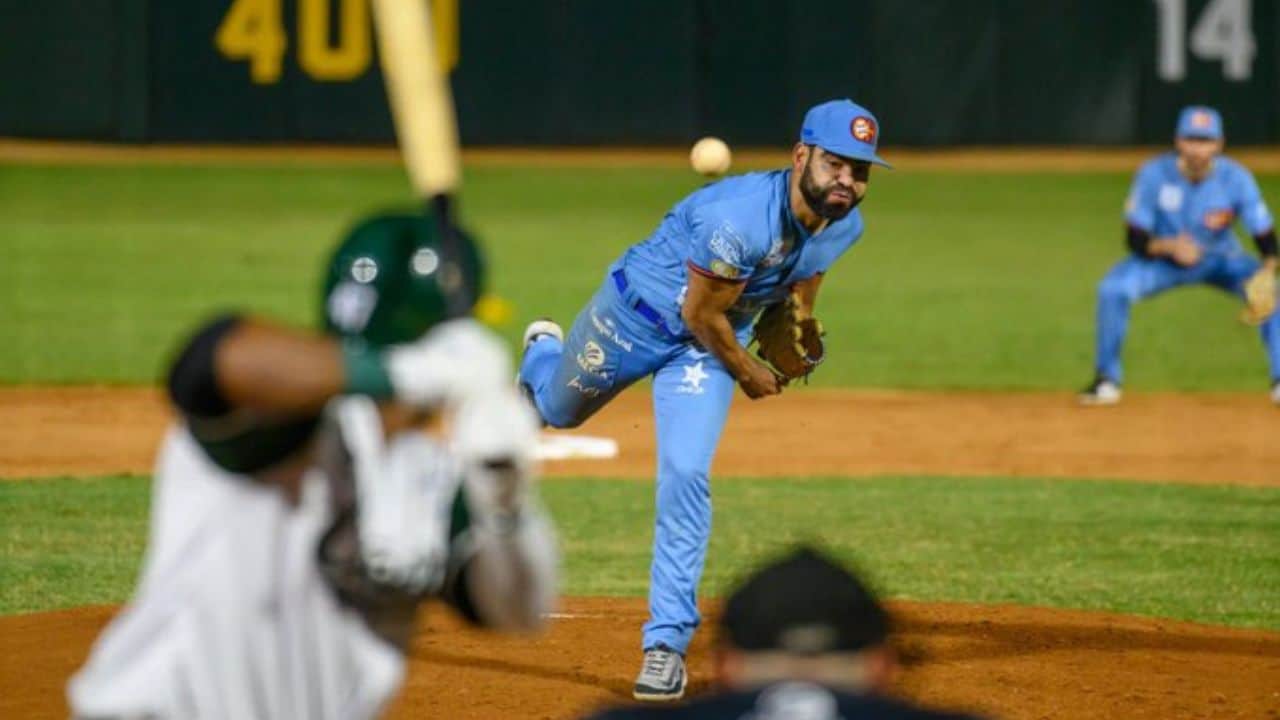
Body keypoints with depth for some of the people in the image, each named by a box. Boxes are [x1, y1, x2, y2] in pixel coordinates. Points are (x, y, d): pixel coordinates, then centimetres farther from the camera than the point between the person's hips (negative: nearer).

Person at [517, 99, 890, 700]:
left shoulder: (844, 226, -17)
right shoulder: (738, 217, -40)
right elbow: (700, 314, -27)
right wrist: (748, 373, -13)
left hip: (709, 344, 3)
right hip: (635, 313, -3)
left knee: (686, 475, -15)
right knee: (560, 411, 24)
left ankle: (667, 642, -8)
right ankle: (543, 353, 64)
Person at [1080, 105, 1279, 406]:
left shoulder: (1236, 178, -22)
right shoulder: (1153, 174, -22)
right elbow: (1136, 240, -20)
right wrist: (1169, 246, -41)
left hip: (1219, 260, 0)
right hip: (1162, 259, 0)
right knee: (1113, 288, -26)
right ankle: (1107, 379, -10)